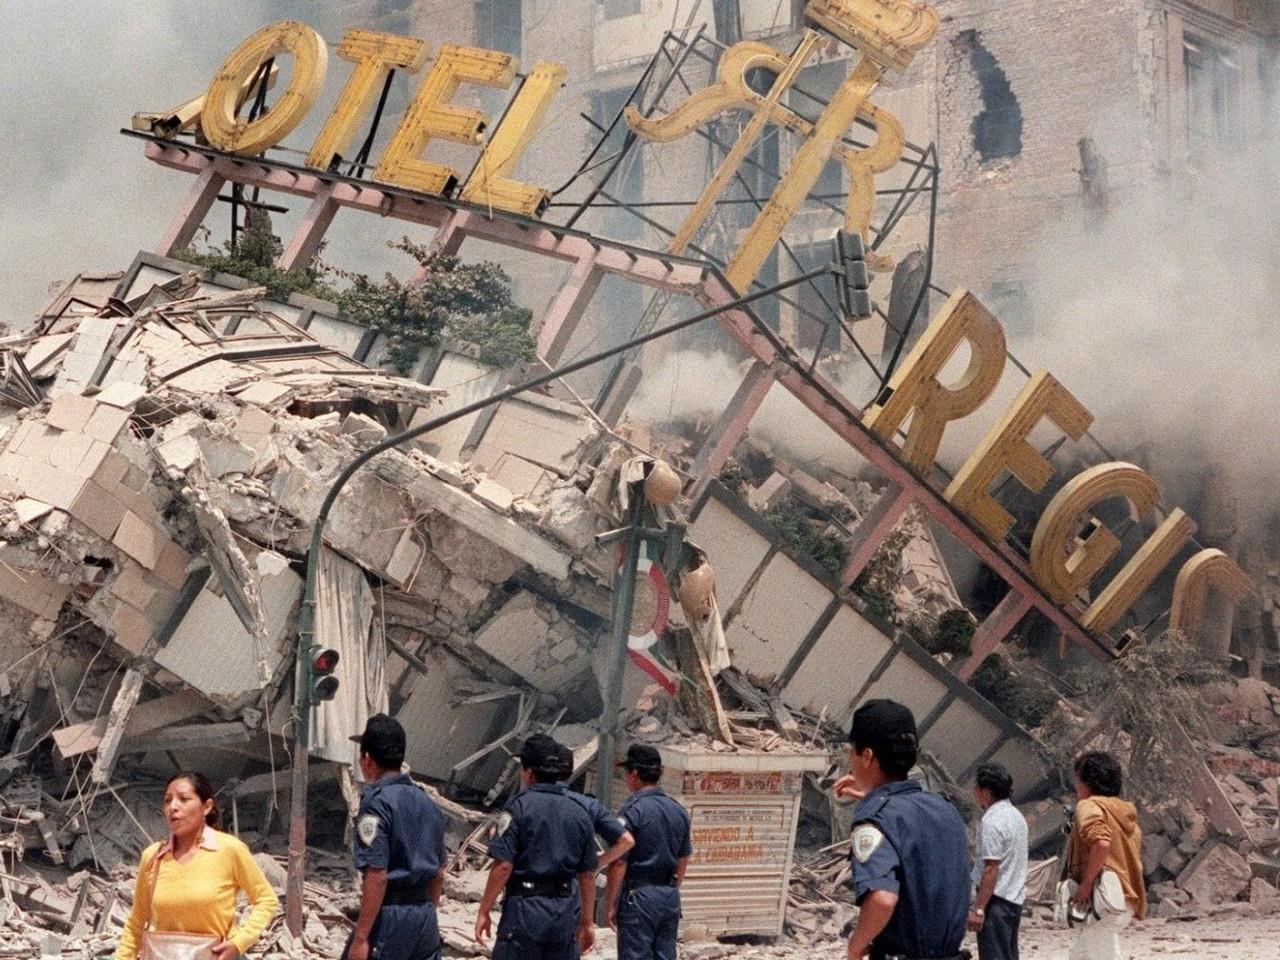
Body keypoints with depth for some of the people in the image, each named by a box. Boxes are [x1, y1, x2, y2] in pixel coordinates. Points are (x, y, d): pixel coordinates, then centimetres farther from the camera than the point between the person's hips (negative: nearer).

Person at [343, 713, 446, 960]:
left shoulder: (376, 802, -11)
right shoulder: (428, 803, 13)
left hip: (390, 914, -7)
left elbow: (377, 876, -18)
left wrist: (361, 938, -17)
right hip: (425, 915, 7)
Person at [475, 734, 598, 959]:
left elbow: (503, 866, -13)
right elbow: (588, 874, 12)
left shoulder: (519, 806, -7)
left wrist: (484, 911, -6)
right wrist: (587, 922, 19)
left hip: (526, 907, -5)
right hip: (565, 910, 5)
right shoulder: (578, 812, 10)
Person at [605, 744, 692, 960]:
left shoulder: (632, 810, -12)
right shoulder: (679, 811, 9)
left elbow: (619, 863, -13)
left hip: (639, 895, -6)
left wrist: (612, 905, -7)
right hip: (670, 896, 6)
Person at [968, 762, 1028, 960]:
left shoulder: (992, 821, -17)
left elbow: (991, 869, -21)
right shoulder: (1016, 816, 13)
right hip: (1015, 897, 9)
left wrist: (978, 909, -20)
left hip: (997, 899, -9)